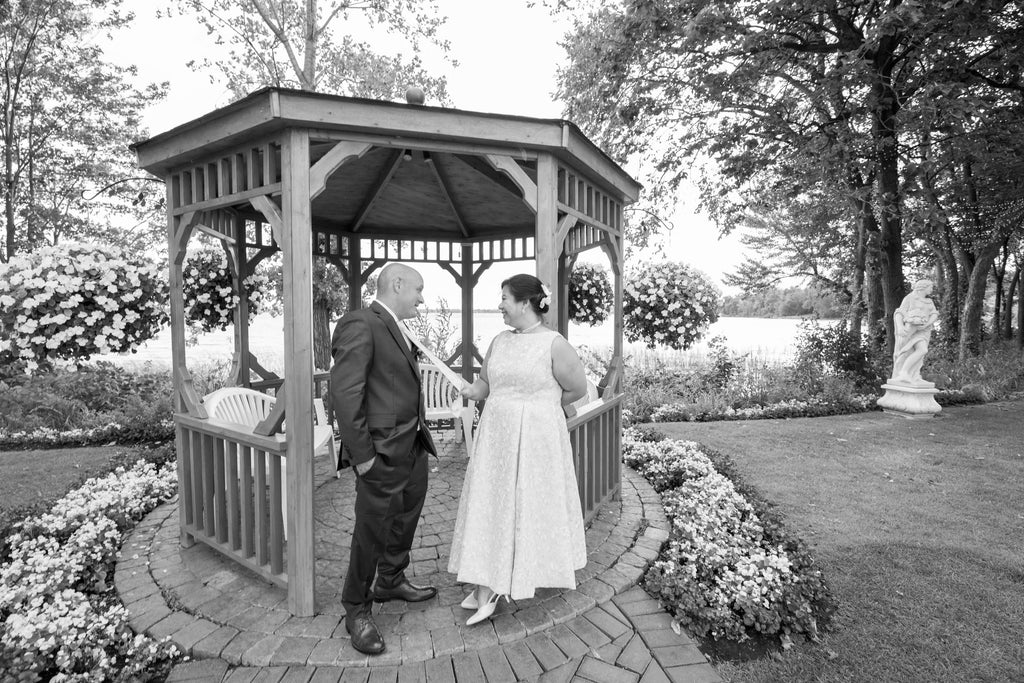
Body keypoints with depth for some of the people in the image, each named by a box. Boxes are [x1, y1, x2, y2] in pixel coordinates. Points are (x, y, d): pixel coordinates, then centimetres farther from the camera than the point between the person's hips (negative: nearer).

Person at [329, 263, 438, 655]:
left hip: (414, 449, 10)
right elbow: (345, 394, -22)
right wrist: (361, 455, -21)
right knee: (372, 533, 6)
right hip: (382, 454, -10)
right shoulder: (360, 325, -17)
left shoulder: (396, 329, 13)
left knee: (406, 520, 24)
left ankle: (390, 583, 46)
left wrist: (422, 434, 10)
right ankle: (357, 611, 27)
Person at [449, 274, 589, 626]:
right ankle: (487, 587, 17)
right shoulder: (500, 341, 7)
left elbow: (577, 388, -4)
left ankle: (527, 577, 31)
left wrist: (540, 407, 4)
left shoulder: (554, 344, -11)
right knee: (491, 504, 5)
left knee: (531, 504, 8)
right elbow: (485, 382, 14)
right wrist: (472, 390, -8)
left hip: (536, 439, -5)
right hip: (496, 435, 5)